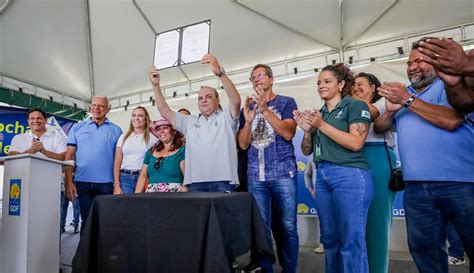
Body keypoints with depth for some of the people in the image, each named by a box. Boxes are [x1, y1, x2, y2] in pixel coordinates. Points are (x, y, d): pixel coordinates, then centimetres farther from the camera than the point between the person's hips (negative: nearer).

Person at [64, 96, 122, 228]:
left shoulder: (116, 130, 6)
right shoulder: (77, 127, 9)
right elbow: (69, 156, 6)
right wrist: (69, 182, -3)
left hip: (106, 183, -1)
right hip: (83, 182, 1)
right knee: (86, 220, 11)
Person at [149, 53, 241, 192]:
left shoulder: (226, 118, 8)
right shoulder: (190, 122, 20)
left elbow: (236, 100, -10)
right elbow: (165, 112, 15)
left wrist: (219, 72, -22)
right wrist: (156, 85, 5)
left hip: (223, 181, -3)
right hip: (195, 182, 3)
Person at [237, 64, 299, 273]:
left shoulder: (286, 102, 6)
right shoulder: (247, 108, 15)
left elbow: (288, 133, -9)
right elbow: (243, 144, 7)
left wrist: (265, 110, -16)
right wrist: (248, 121, -11)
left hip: (283, 173, -3)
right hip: (255, 176, 3)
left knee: (286, 226, 0)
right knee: (260, 226, 6)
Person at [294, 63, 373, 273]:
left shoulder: (355, 106, -1)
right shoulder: (317, 113, 16)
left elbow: (356, 143, -14)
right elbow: (307, 150, 16)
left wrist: (322, 125, -14)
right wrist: (307, 129, -3)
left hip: (350, 175, -6)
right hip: (322, 176, 7)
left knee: (351, 241, -4)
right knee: (330, 239, 13)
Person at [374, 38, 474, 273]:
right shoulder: (401, 94, 17)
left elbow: (451, 120, -18)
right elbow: (378, 128, 14)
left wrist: (408, 100, -13)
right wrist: (390, 110, -6)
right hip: (416, 188, 5)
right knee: (423, 248, 12)